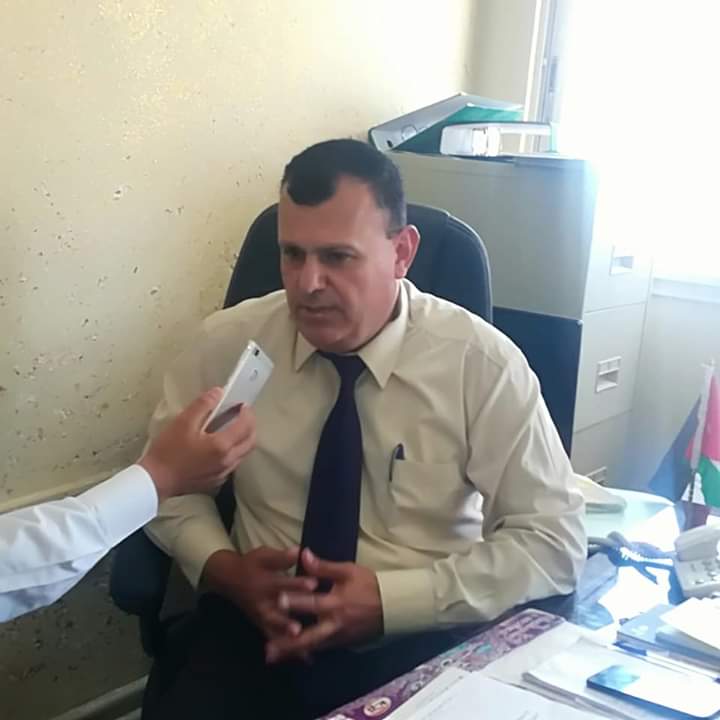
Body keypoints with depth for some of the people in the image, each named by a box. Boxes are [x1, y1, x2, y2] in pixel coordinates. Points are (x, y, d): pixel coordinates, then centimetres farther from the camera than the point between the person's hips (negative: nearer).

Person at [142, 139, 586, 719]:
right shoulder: (230, 341, -3)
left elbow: (554, 540, -8)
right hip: (259, 631, 1)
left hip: (420, 643, 0)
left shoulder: (482, 363, -9)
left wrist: (389, 599, -18)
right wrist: (222, 568, -11)